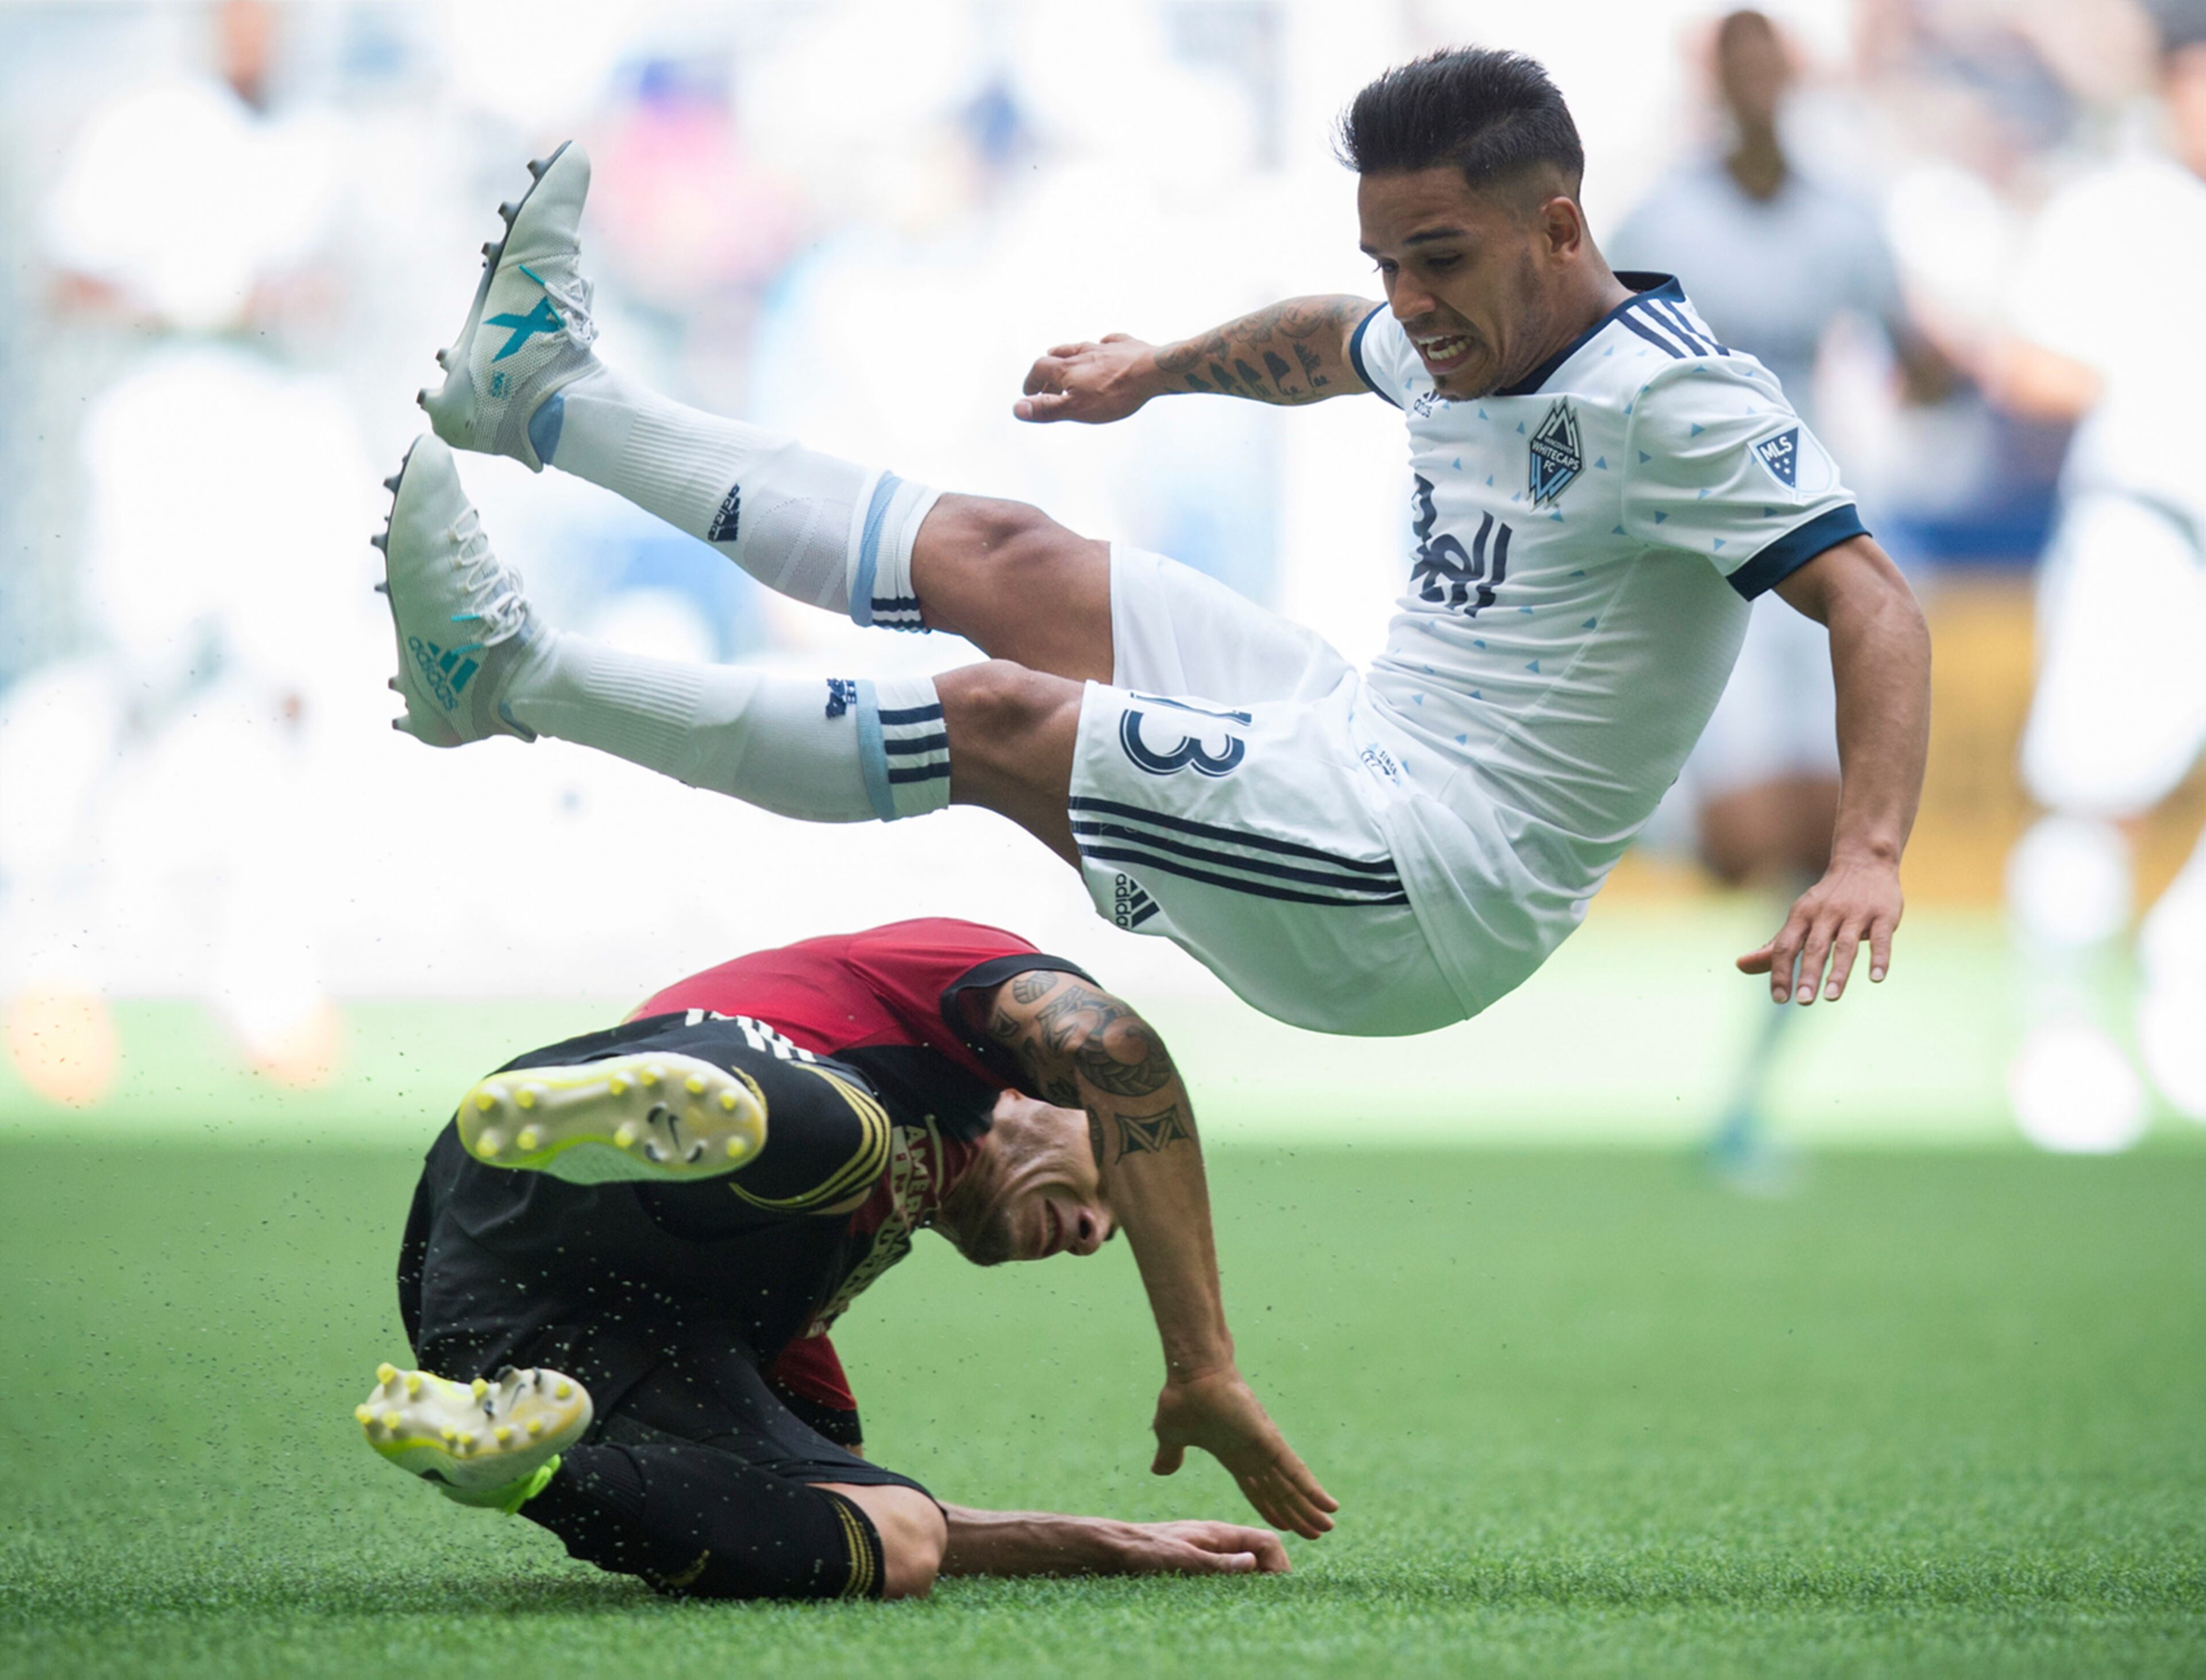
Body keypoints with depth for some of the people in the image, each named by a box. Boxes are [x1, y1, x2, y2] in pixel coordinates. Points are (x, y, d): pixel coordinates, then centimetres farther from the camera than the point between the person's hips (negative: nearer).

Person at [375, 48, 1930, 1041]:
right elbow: (1326, 344, 35)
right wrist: (1160, 370, 45)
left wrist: (1868, 858, -40)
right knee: (1002, 559, 9)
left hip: (1437, 890, -9)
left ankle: (514, 677, -15)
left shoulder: (1674, 399, -18)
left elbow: (1871, 597, -26)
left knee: (1003, 721, -19)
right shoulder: (1460, 339, 10)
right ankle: (552, 389, 16)